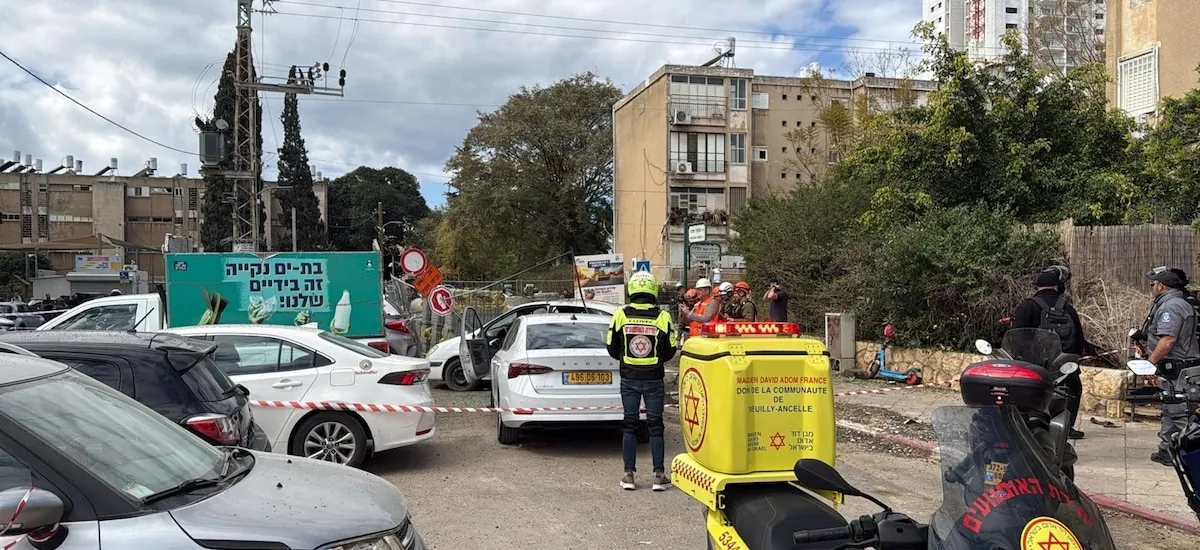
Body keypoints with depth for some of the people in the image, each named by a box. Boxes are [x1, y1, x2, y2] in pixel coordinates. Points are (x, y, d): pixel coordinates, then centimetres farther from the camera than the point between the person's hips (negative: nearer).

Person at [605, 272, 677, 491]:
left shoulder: (621, 315, -6)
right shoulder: (663, 317, -8)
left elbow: (612, 350, 1)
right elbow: (670, 352, 0)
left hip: (629, 379, 1)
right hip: (654, 380, -1)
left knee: (630, 425, 9)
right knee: (655, 426, 7)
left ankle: (629, 475, 10)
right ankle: (659, 475, 7)